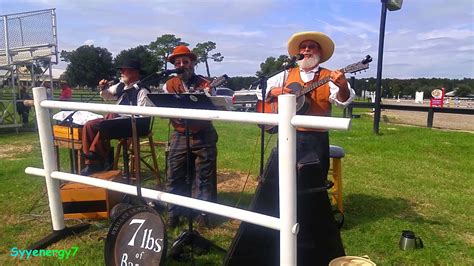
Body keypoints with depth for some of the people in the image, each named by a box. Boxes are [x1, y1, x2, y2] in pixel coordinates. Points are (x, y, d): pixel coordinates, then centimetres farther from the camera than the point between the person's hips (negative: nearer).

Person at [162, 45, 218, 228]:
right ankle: (174, 212, 20)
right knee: (174, 176, 5)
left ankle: (203, 212, 17)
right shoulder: (169, 85, 5)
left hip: (204, 136, -2)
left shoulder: (204, 84, -3)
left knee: (204, 176, 4)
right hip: (180, 136, 2)